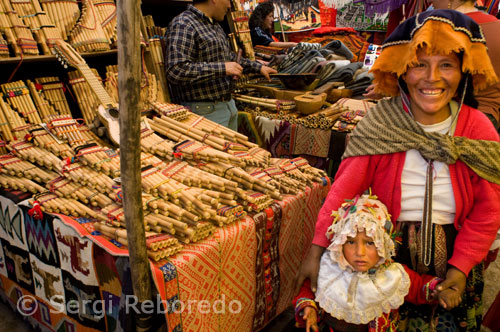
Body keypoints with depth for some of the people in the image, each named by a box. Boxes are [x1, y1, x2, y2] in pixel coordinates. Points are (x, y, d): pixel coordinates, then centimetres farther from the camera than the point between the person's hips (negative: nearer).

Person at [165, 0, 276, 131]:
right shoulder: (183, 24, -16)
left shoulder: (215, 25, 15)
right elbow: (175, 71, -28)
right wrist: (222, 68, -25)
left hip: (228, 104, 10)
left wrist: (258, 67, 28)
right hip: (205, 109, -9)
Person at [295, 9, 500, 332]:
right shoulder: (381, 122, -12)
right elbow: (346, 186, -18)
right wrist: (317, 250, -25)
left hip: (453, 256, 2)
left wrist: (461, 266, -12)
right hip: (388, 254, -1)